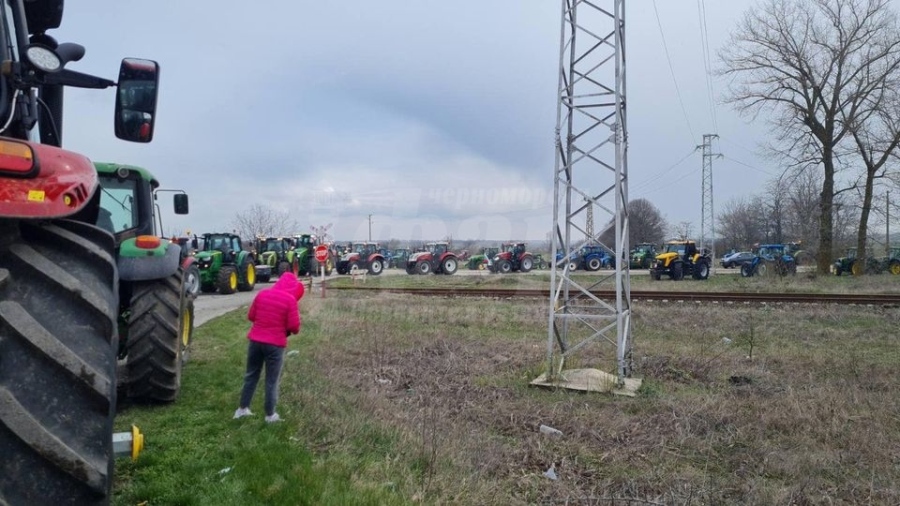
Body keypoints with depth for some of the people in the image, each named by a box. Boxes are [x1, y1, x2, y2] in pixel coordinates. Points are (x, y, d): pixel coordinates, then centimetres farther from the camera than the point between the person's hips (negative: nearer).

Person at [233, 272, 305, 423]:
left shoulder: (262, 294, 3)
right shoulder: (290, 299, -12)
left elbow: (250, 316, 11)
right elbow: (294, 326, -12)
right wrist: (284, 328, 9)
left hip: (255, 340, 4)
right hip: (275, 344, -4)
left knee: (251, 375, 18)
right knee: (272, 380, 8)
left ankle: (242, 409, 26)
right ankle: (270, 414, 16)